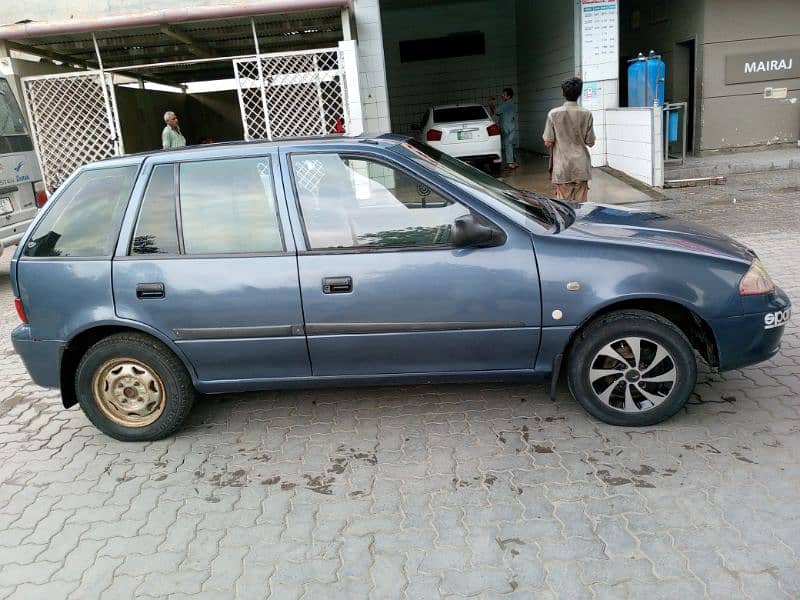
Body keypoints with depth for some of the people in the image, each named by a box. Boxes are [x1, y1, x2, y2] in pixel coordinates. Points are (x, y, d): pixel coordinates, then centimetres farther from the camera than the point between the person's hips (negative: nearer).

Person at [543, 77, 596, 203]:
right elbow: (590, 143, -1)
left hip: (562, 167, -1)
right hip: (581, 167, 1)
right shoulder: (586, 114, -4)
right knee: (580, 203, 7)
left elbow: (548, 142, -6)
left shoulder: (553, 114, -8)